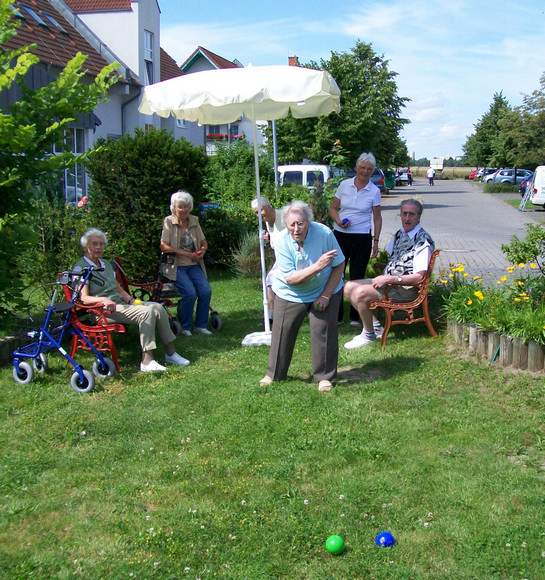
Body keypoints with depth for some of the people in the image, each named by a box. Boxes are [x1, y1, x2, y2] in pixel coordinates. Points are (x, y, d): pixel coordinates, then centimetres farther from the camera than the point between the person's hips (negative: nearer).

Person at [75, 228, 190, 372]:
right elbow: (84, 298, -14)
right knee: (147, 312, -28)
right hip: (104, 311, -8)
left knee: (158, 307, -12)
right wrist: (103, 300, -31)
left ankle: (170, 353, -6)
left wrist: (131, 300, 5)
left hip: (121, 303, 8)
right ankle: (147, 362, -30)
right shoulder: (80, 268, -3)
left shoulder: (106, 264, 22)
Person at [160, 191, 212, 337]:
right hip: (176, 266, -4)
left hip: (194, 265, 4)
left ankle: (200, 325, -1)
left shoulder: (194, 221, 11)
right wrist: (186, 254, -16)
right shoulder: (169, 221, -2)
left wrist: (202, 251, -6)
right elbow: (164, 247, -10)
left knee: (206, 291, -17)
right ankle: (185, 327, -4)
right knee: (190, 293, -24)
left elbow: (203, 242, 18)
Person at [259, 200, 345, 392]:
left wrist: (326, 295, -17)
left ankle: (324, 377, 10)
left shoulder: (324, 233, -22)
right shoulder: (282, 241, -21)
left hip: (325, 290, 0)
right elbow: (290, 278, -25)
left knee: (324, 330, -7)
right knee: (282, 331, 2)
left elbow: (339, 265, -12)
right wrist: (318, 266, -38)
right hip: (290, 294, 1)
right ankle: (274, 374, 22)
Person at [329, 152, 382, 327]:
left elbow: (377, 218, 6)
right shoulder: (344, 185, 3)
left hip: (362, 237, -2)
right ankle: (336, 315, 13)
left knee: (357, 277, 4)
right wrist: (338, 221, -10)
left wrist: (376, 241, 1)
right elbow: (333, 208, 10)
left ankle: (355, 317, 15)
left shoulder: (374, 191, 1)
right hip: (340, 235, 2)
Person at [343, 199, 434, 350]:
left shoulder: (423, 241, -16)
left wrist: (390, 279, -25)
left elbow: (419, 276, -23)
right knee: (349, 287, 2)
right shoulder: (400, 233, 11)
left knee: (361, 293, -26)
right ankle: (375, 324, 7)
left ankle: (369, 335, -6)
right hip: (388, 281, 9)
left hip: (406, 289, -9)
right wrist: (383, 276, 3)